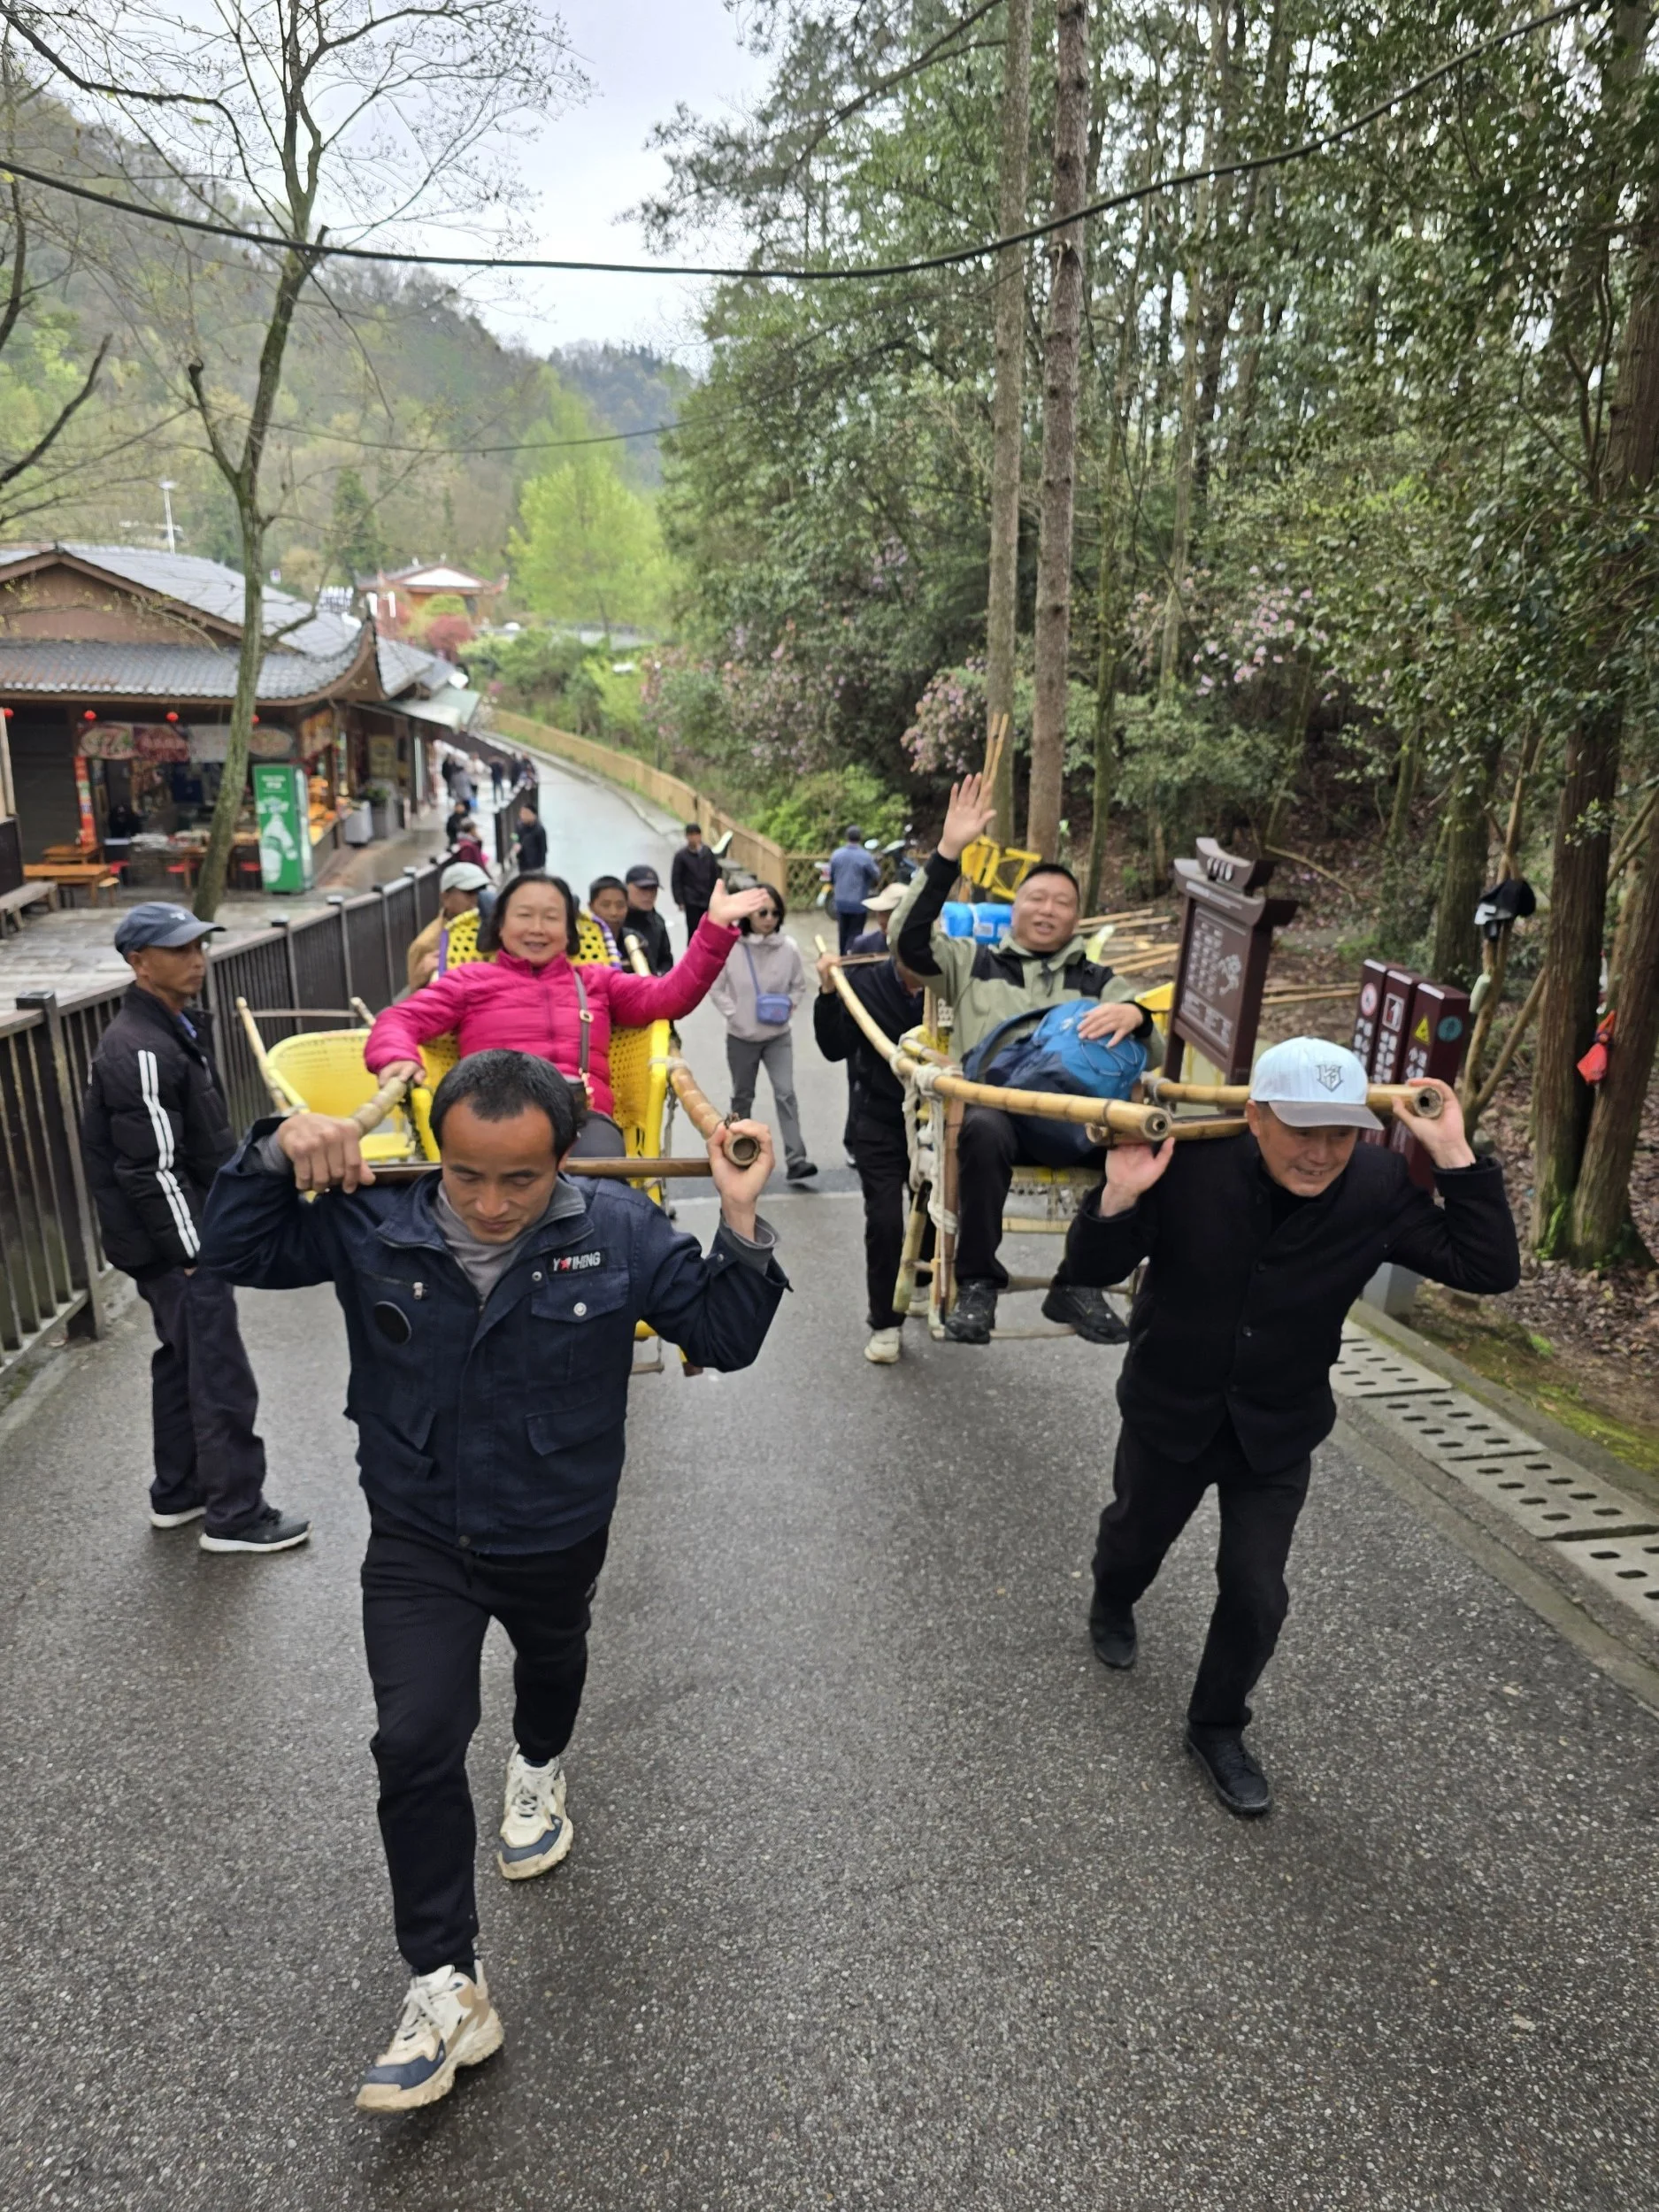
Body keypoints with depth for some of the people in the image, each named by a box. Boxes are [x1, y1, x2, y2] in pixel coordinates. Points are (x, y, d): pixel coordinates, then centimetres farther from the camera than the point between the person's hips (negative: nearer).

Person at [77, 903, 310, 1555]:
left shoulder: (175, 1027, 10)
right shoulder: (141, 1051, -22)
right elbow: (154, 1172, -24)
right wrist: (194, 1252, -19)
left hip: (186, 1238, 10)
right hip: (177, 1244, -10)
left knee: (183, 1362, 19)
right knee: (221, 1378, -2)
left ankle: (177, 1494, 33)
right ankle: (234, 1516, 9)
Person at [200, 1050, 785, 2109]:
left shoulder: (619, 1230, -21)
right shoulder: (374, 1224, -19)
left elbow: (725, 1336, -15)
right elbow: (239, 1247, -10)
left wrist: (742, 1220, -31)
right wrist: (279, 1152, -28)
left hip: (557, 1536, 1)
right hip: (417, 1543, 0)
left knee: (550, 1661, 30)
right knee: (416, 1746, -6)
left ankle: (539, 1769, 65)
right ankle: (448, 1988, 13)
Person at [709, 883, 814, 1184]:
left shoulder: (789, 947, -9)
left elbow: (799, 986, 5)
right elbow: (716, 988, -4)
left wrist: (788, 1007, -12)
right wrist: (733, 1014, -15)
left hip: (778, 1036, 0)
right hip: (741, 1038, 0)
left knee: (786, 1093, -9)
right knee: (742, 1096, 16)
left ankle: (795, 1160, -10)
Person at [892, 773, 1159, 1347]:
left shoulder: (1099, 981, 25)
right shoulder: (974, 962, 21)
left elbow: (1154, 1055, 13)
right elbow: (910, 941, 3)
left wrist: (1134, 1015, -12)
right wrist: (948, 852, -4)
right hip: (993, 1101, -2)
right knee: (986, 1129, -40)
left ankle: (1079, 1283, -14)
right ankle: (976, 1280, -20)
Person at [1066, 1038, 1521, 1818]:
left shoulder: (1379, 1189, -19)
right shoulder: (1189, 1167, -27)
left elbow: (1488, 1269, -18)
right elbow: (1092, 1270, -19)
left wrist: (1455, 1159, -28)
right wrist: (1118, 1197, -41)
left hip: (1276, 1432, 1)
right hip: (1168, 1411, -1)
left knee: (1256, 1594, 4)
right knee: (1137, 1535, 25)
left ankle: (1217, 1729, 33)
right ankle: (1111, 1607, 63)